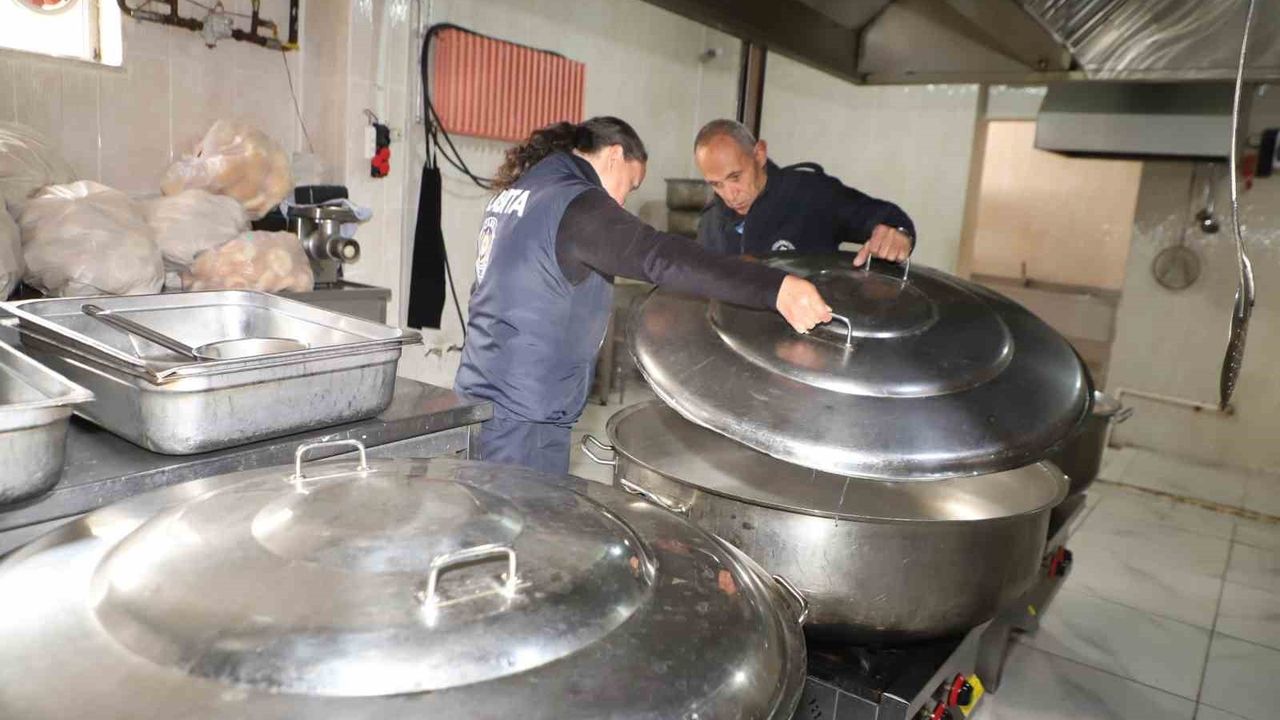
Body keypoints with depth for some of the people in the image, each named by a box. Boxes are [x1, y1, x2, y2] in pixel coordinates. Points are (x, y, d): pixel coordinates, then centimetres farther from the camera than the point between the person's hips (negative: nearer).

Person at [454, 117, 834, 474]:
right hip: (522, 416, -10)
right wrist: (776, 287, -37)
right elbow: (660, 257, -30)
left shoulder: (514, 193, 13)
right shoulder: (575, 203, -16)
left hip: (481, 395, 10)